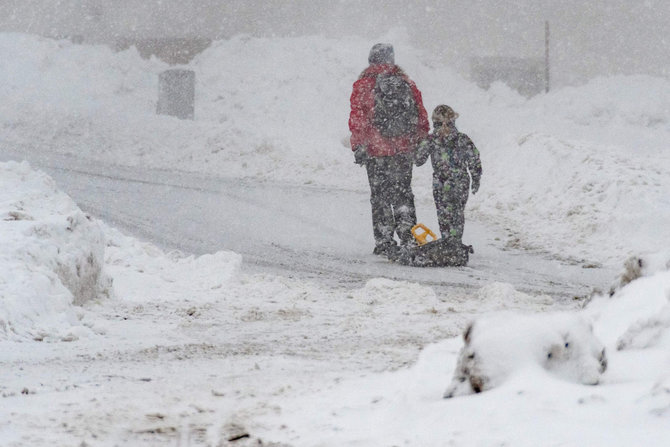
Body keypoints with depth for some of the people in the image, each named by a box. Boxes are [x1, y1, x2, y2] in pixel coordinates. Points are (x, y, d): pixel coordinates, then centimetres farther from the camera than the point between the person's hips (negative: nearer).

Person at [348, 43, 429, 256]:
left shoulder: (364, 85, -5)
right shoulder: (406, 82, 4)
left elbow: (358, 118, -8)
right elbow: (421, 115, 8)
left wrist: (358, 146, -5)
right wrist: (422, 143, 17)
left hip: (376, 150, -3)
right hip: (404, 149, 3)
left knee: (380, 195, 5)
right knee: (403, 192, 15)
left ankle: (384, 242, 3)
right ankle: (408, 235, 6)